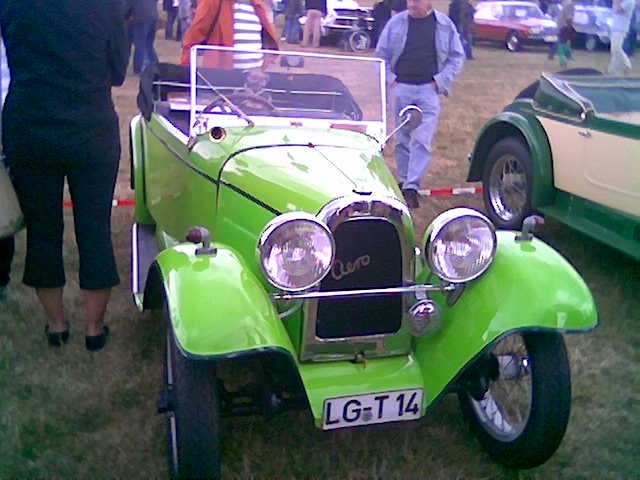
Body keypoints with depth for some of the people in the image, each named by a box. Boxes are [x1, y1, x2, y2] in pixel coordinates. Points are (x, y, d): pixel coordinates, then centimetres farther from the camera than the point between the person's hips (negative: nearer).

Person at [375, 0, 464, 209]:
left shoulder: (445, 24, 4)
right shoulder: (396, 22, 6)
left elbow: (457, 57, 8)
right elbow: (381, 55, 12)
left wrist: (439, 81, -3)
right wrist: (390, 79, 0)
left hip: (429, 90, -2)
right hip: (401, 88, 2)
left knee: (422, 140, -11)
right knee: (403, 139, 9)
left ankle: (412, 186, -13)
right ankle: (404, 180, 23)